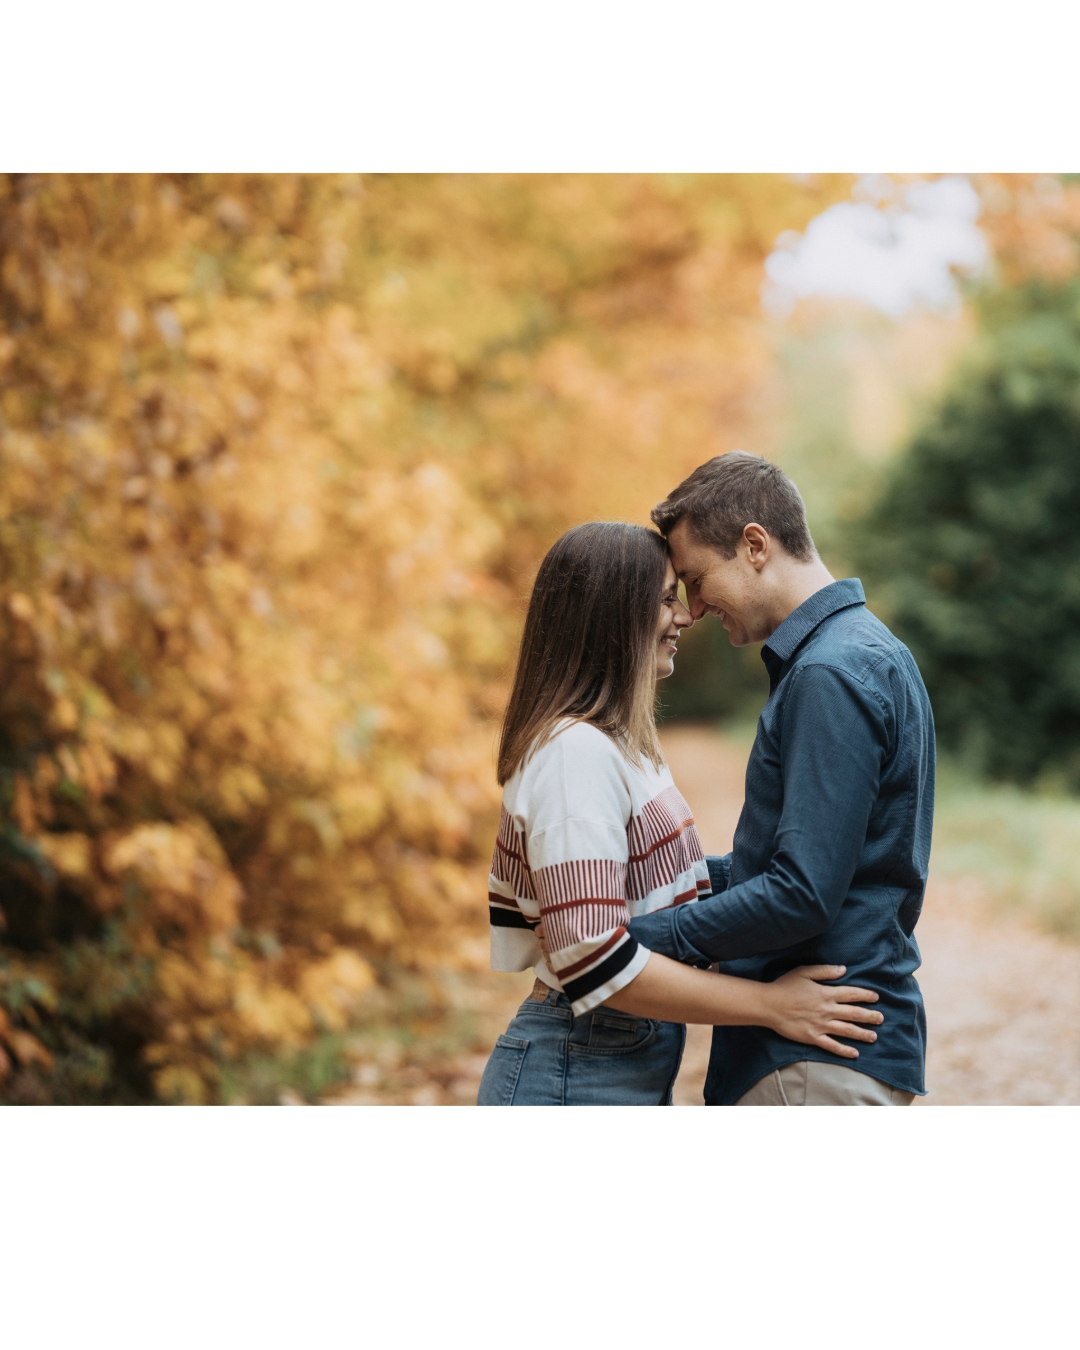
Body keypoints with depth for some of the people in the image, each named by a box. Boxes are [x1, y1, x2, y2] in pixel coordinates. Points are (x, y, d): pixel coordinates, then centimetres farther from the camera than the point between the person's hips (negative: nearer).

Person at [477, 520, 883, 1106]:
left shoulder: (617, 744, 14)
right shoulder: (575, 751, -18)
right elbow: (591, 959, -25)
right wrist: (768, 1004, -21)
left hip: (636, 1071, 10)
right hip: (576, 1075, -10)